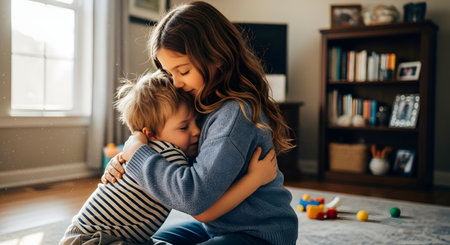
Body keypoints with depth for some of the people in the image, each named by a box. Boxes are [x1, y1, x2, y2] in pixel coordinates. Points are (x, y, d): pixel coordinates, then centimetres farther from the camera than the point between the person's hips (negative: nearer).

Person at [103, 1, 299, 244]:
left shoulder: (236, 113, -27)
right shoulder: (204, 106, 1)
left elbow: (195, 195, -33)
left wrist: (139, 153, -20)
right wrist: (124, 160, -8)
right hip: (218, 225, 9)